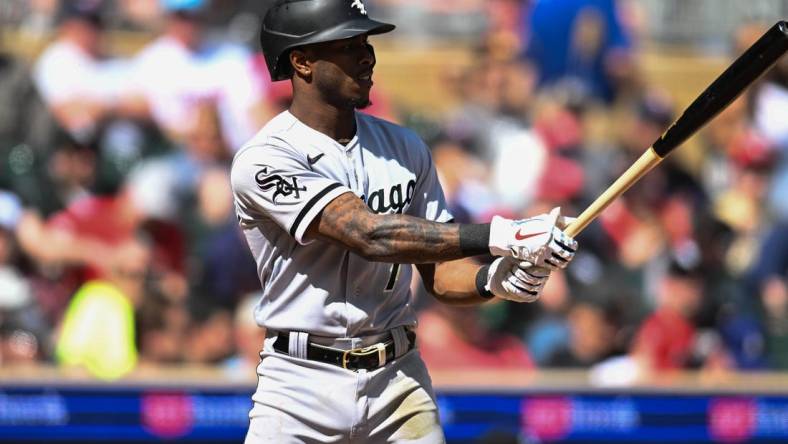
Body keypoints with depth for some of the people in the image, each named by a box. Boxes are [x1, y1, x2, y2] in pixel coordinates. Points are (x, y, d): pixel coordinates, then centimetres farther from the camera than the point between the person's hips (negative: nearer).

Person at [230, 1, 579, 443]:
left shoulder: (404, 148, 8)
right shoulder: (265, 159, -12)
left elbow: (440, 273, 8)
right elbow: (370, 235, -23)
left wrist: (495, 280, -15)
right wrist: (500, 235, -29)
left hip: (400, 379, 4)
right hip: (302, 388, -4)